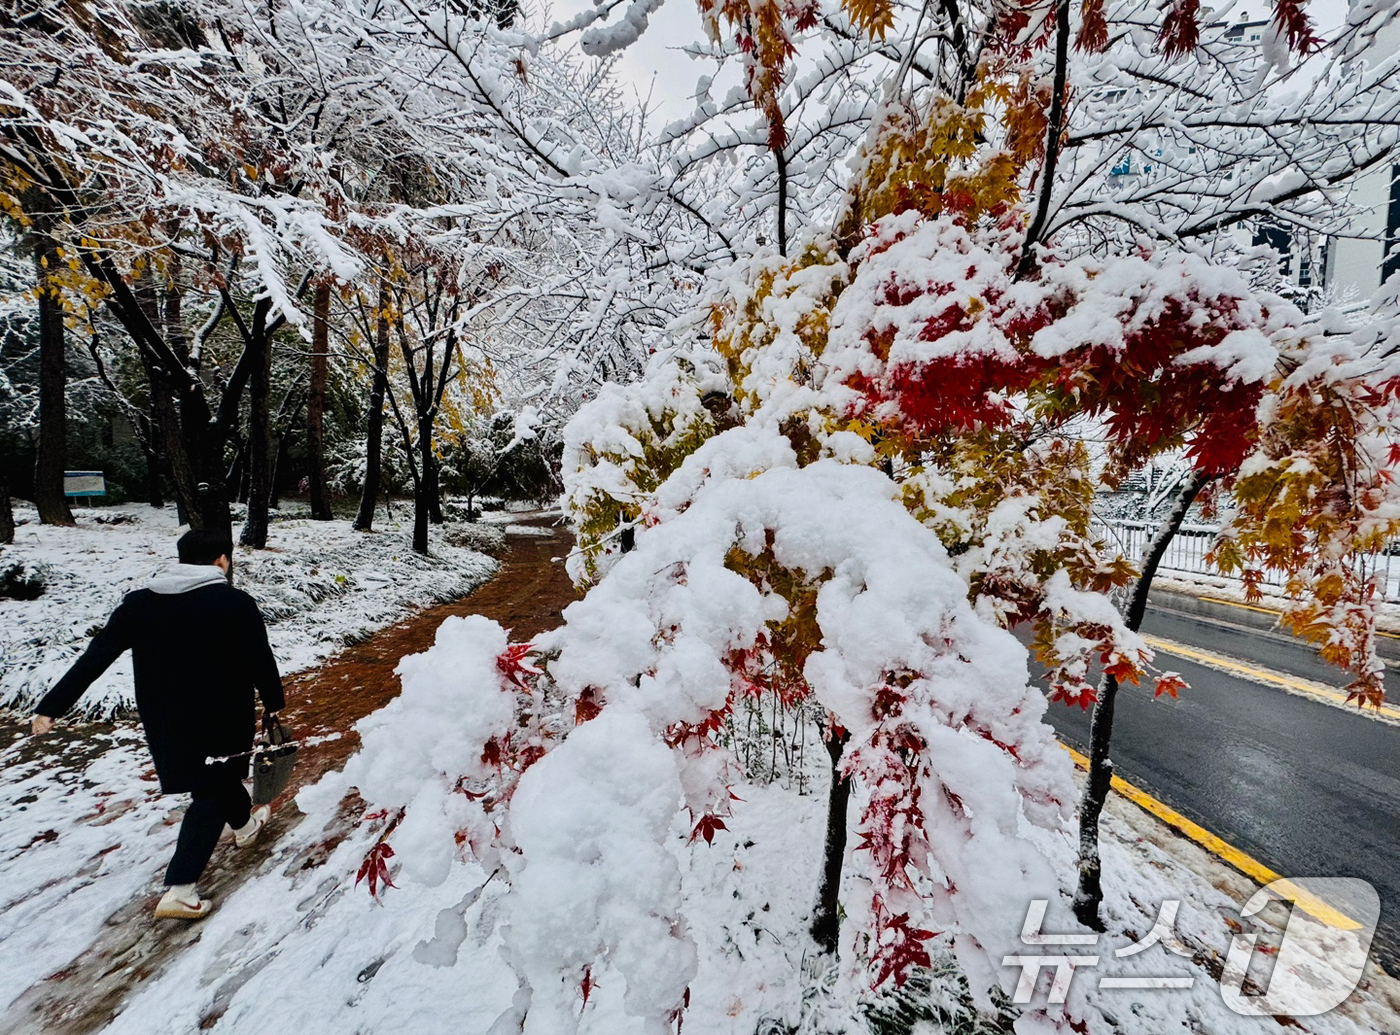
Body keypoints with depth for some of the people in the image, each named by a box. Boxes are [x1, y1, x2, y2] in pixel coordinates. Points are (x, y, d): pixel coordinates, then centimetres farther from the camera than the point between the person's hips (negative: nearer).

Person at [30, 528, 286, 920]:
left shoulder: (138, 604, -2)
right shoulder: (236, 604, -18)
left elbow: (93, 658, -1)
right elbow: (261, 661, -13)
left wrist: (51, 706, 7)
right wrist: (274, 704, 2)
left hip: (163, 722, 6)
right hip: (222, 720, -6)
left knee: (219, 774, 27)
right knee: (210, 798, 10)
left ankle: (245, 823, 50)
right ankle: (178, 889, 6)